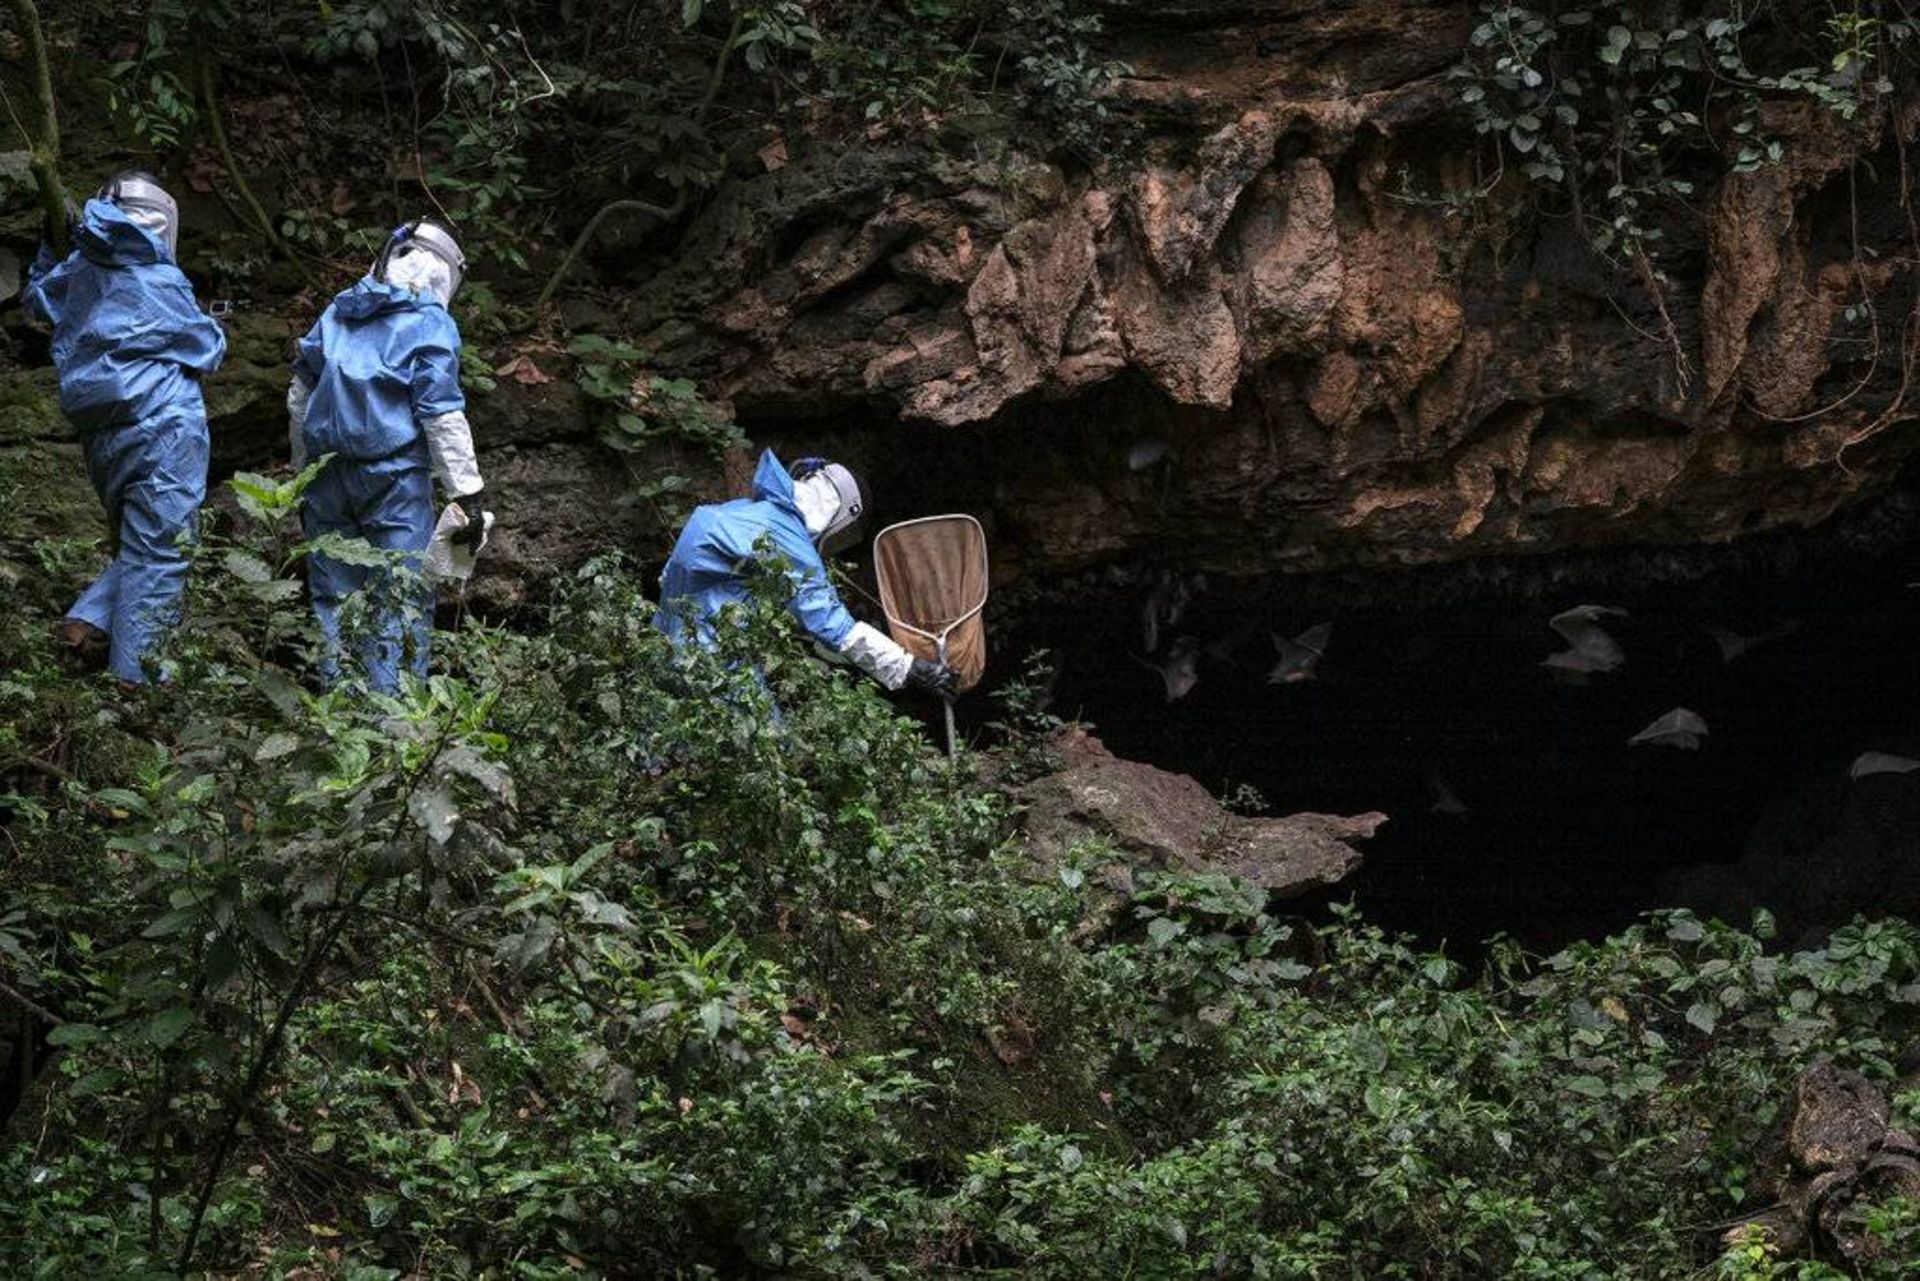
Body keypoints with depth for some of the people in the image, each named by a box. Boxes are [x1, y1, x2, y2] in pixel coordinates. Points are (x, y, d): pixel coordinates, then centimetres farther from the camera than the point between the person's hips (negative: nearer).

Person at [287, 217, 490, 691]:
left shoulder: (336, 313, 13)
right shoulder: (430, 325, -5)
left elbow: (299, 398, 17)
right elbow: (442, 416, -10)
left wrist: (304, 473, 26)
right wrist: (468, 496, -7)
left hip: (327, 472, 5)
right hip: (394, 474, -5)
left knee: (333, 595, 11)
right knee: (402, 599, -3)